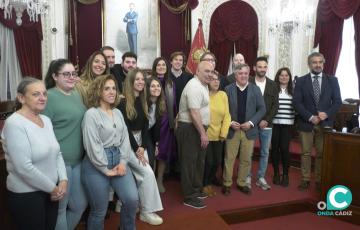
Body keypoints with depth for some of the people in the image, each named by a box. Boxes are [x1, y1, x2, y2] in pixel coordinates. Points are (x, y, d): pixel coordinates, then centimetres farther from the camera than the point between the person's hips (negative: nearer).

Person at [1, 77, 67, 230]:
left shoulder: (46, 120, 5)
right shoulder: (15, 123, -18)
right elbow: (24, 168, -23)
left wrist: (63, 180, -6)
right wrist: (52, 188, -15)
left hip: (51, 192, 7)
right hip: (26, 195, -7)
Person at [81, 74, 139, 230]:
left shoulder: (118, 113, 10)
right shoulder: (91, 114, -12)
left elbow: (125, 137, 6)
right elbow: (92, 146, -17)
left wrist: (123, 162, -5)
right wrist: (106, 169, -13)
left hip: (118, 160, 6)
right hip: (96, 165, -6)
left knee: (132, 199, 0)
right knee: (99, 210, 6)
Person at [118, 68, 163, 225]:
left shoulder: (143, 101, 7)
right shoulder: (123, 102, -13)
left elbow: (145, 125, 4)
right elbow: (125, 128, -15)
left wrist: (143, 147, -7)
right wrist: (136, 149, -15)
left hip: (140, 141, 7)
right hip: (127, 143, -6)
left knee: (140, 175, 3)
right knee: (148, 172, -13)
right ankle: (147, 211, 0)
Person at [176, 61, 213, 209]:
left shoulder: (203, 85, 13)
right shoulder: (194, 86, -18)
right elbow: (194, 113, -24)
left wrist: (203, 131, 16)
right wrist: (203, 133, -22)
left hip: (198, 128, 10)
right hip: (189, 129, -10)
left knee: (199, 161, 18)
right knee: (189, 162, 0)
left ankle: (197, 190, 34)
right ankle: (189, 197, 12)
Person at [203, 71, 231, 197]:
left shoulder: (223, 95, 2)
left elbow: (226, 115, 2)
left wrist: (223, 133, -4)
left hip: (218, 135, 4)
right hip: (205, 135, -4)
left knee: (217, 161, 9)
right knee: (208, 161, 0)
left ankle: (209, 182, 33)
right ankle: (204, 185, 25)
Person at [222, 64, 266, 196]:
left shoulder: (255, 89, 2)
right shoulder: (228, 89, -1)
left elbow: (262, 109, 0)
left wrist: (251, 122, -11)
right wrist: (230, 122, -13)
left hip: (249, 130, 1)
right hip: (232, 129, -1)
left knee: (246, 159, 10)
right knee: (229, 158, 5)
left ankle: (242, 183, 25)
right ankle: (227, 184, 18)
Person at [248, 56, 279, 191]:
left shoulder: (272, 85, 6)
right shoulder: (248, 83, -3)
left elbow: (275, 105, 3)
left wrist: (266, 120, -9)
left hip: (266, 124, 3)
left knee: (265, 152, 8)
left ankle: (261, 178, 21)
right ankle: (248, 177, 17)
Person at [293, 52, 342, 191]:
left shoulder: (332, 80, 6)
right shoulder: (301, 81, 2)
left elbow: (337, 101, 3)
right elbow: (297, 103, -5)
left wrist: (327, 114, -14)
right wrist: (310, 117, -14)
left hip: (325, 123, 1)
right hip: (306, 122, -1)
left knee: (322, 153, 6)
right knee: (306, 153, 5)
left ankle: (319, 180, 17)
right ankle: (305, 179, 15)